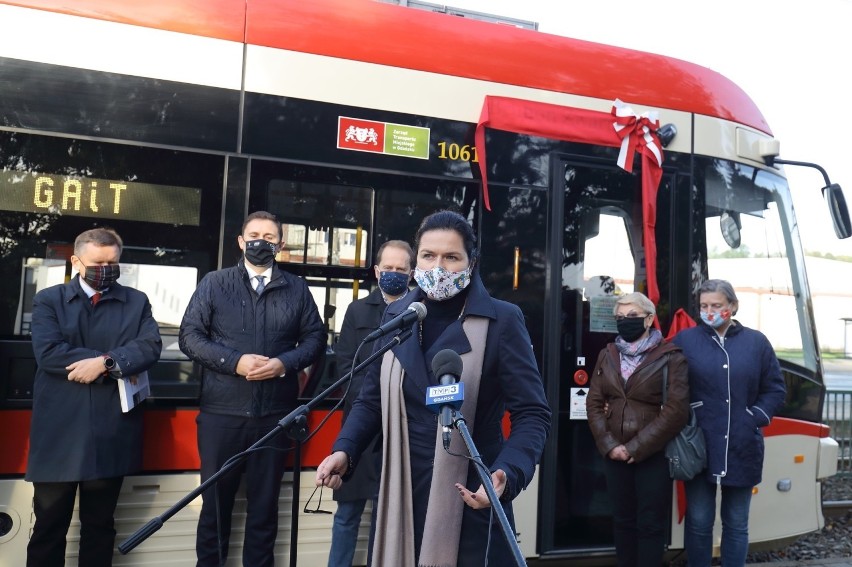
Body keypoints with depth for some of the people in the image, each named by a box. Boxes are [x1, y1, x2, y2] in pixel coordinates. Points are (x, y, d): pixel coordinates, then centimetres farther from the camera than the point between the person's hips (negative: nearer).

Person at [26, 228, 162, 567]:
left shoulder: (137, 302, 9)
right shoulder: (48, 300, 5)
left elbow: (151, 347, -6)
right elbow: (48, 352, -11)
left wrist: (105, 361, -20)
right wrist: (116, 366, -12)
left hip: (111, 433, 1)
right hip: (59, 432, -1)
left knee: (100, 524, 14)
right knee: (49, 524, 8)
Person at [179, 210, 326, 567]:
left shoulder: (297, 289, 8)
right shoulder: (214, 283, 5)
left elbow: (315, 337, 5)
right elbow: (190, 336, -1)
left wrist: (284, 363, -13)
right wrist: (235, 361, -14)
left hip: (275, 412, 1)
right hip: (222, 411, 0)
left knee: (265, 499, 12)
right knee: (216, 497, 11)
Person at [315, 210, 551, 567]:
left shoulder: (502, 321, -9)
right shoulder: (395, 316, 4)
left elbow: (532, 413, -10)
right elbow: (372, 399, 11)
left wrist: (507, 474, -26)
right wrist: (345, 450, -6)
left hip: (470, 497, -3)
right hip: (401, 494, 4)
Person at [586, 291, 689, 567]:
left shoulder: (670, 356, -6)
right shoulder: (607, 355, 7)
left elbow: (676, 410, -13)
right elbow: (594, 403, 6)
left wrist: (636, 448, -14)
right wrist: (609, 445, -7)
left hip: (654, 455, -4)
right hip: (615, 454, 4)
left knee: (651, 524, 5)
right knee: (622, 520, 13)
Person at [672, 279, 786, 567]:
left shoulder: (756, 342, 4)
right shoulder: (685, 340, -1)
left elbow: (775, 389, 9)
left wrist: (756, 418, -4)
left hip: (741, 448, 2)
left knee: (736, 524, 14)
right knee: (698, 522, 8)